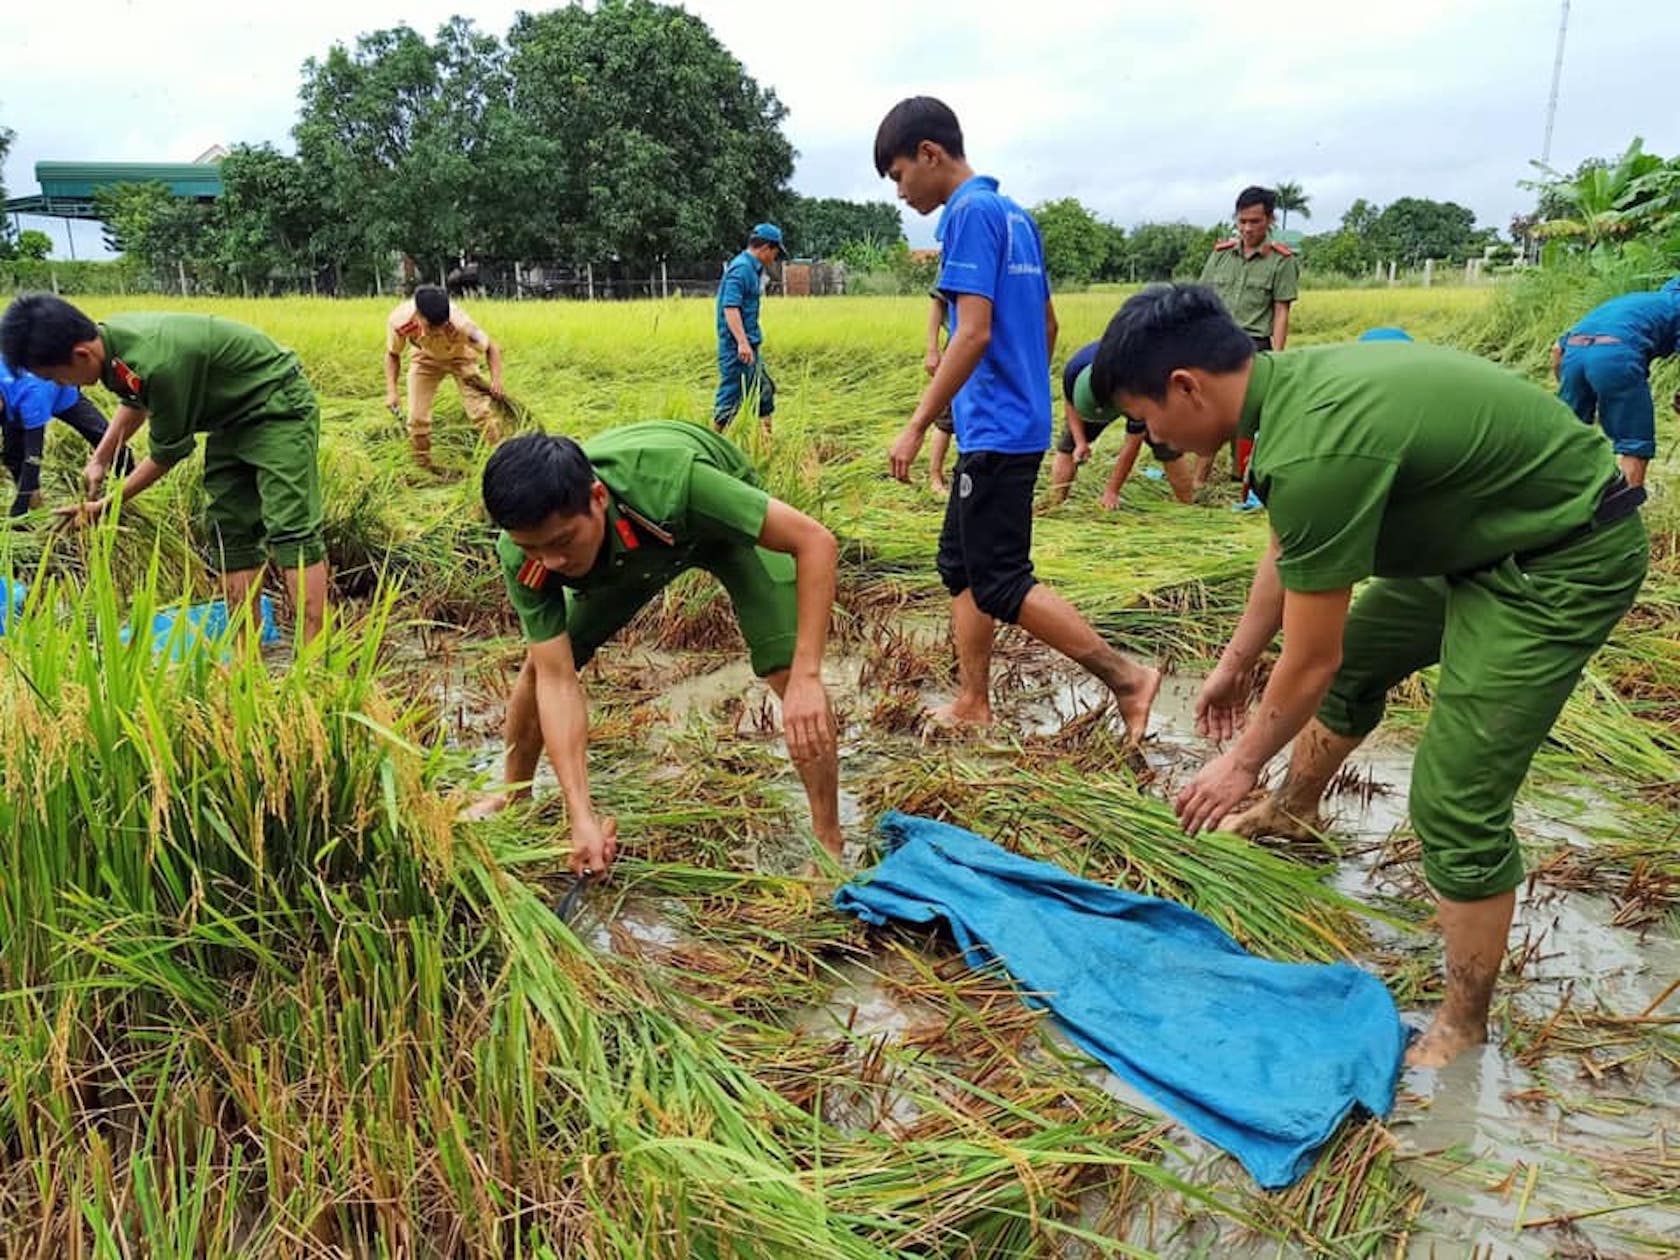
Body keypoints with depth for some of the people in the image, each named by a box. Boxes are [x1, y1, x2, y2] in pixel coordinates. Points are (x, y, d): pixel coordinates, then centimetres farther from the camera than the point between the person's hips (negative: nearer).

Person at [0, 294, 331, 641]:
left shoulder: (158, 365, -33)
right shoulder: (110, 339, -7)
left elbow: (168, 453, -18)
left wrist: (108, 504, -7)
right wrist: (100, 461, 11)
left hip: (278, 407, -10)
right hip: (235, 417, 10)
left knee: (290, 528, -17)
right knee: (228, 530, 6)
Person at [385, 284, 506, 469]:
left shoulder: (459, 323, -42)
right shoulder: (399, 321, -36)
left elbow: (491, 348, -24)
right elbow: (392, 354, -13)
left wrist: (496, 379, -42)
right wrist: (391, 390, -24)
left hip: (460, 357, -1)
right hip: (425, 359, 2)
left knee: (481, 411, -14)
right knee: (417, 418, -3)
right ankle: (423, 467, 16)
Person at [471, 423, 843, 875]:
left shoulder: (667, 481, -47)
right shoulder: (524, 558, -33)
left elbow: (816, 541, -41)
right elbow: (557, 681, -28)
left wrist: (806, 678, -45)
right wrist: (582, 817, -35)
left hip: (721, 519, -3)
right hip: (629, 551, 3)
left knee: (787, 669, -20)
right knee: (540, 664, -2)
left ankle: (830, 847, -4)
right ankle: (514, 798, 26)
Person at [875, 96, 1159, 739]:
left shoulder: (970, 212, -13)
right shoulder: (1015, 214, 16)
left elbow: (974, 332, -22)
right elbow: (1047, 324, 21)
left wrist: (916, 426, -19)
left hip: (996, 432, -10)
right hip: (1017, 423, 10)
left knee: (1001, 583, -5)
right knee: (961, 565, 14)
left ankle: (1127, 678, -2)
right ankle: (972, 703, 20)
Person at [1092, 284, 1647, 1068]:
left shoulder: (1316, 453, -34)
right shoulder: (1292, 386, -5)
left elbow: (1308, 661, -23)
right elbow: (1288, 555, 11)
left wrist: (1242, 762, -7)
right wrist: (1235, 663, 22)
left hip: (1563, 561, -10)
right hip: (1486, 535, 10)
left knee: (1456, 800, -9)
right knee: (1352, 662, 24)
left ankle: (1463, 1028, 10)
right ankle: (1291, 812, 50)